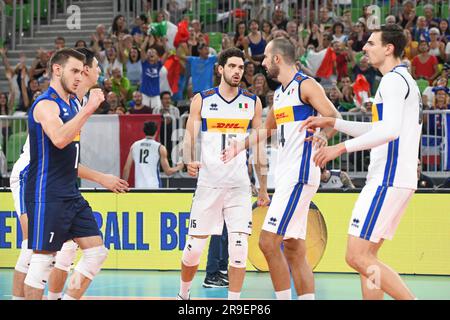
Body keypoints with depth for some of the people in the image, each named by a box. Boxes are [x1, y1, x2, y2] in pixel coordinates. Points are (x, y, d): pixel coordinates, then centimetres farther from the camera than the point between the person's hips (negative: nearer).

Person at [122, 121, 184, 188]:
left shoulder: (134, 146, 7)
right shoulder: (160, 148, -3)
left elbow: (126, 168, 8)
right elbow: (168, 172, 0)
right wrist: (178, 168, 20)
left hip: (139, 186, 4)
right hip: (154, 187, -4)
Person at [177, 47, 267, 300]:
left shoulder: (252, 102, 7)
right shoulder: (202, 100, 4)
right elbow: (189, 137, 3)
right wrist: (189, 162, -17)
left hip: (240, 185, 1)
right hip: (208, 183, -1)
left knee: (239, 250, -9)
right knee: (194, 249, 2)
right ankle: (183, 295, 26)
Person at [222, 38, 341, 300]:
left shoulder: (306, 86, -8)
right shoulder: (280, 93, 19)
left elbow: (336, 118, -19)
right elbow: (268, 128, 36)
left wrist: (324, 136, -37)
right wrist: (240, 146, 39)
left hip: (300, 173, -9)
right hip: (287, 174, 9)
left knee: (268, 241, -14)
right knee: (294, 250, 7)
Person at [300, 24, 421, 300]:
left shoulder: (393, 79, -11)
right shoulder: (405, 80, 22)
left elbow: (390, 130, -25)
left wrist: (341, 147, -23)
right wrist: (332, 122, 26)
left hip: (388, 179, -10)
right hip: (399, 179, 10)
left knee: (357, 256, -12)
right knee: (366, 256, 11)